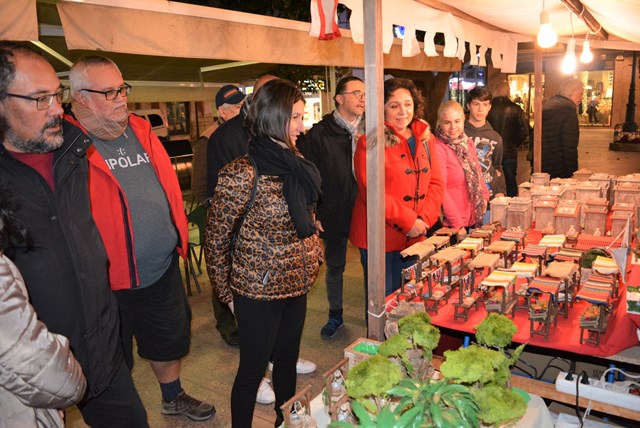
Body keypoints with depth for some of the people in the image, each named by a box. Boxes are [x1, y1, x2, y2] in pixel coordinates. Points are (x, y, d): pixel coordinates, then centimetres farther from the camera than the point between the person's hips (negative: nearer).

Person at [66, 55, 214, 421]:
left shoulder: (141, 131, 5)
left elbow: (169, 186, 12)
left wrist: (179, 237, 11)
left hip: (164, 268, 6)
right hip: (110, 280, -6)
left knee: (170, 339, 25)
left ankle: (174, 397, 50)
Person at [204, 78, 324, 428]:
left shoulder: (296, 165, 3)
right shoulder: (242, 174, -20)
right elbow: (216, 239, -13)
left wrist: (314, 254, 8)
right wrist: (228, 294, -6)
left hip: (296, 287, 7)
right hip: (259, 293, -7)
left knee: (287, 360, 23)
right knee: (252, 369, 12)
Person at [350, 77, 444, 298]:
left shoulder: (426, 138, 9)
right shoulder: (369, 143, -10)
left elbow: (436, 183, 7)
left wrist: (424, 219, -8)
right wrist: (408, 221, -17)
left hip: (415, 236, 6)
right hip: (380, 237, -5)